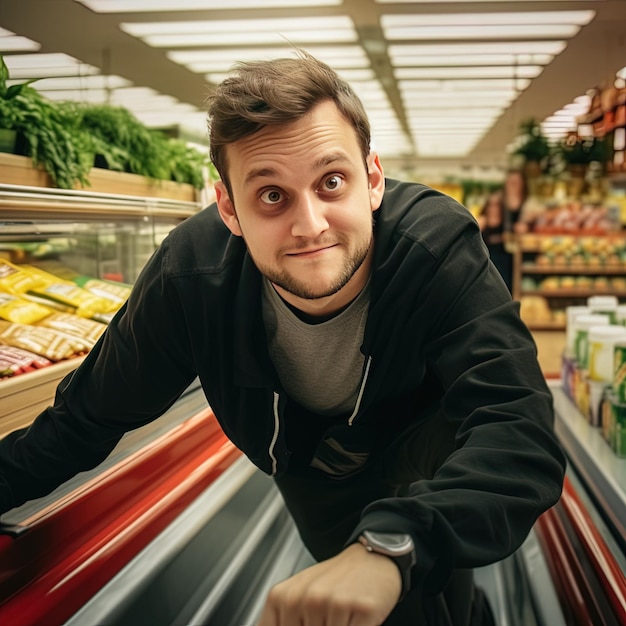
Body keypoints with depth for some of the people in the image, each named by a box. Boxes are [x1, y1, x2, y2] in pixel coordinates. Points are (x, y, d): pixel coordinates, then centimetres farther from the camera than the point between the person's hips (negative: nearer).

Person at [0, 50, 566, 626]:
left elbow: (520, 431, -47)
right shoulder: (189, 277, -28)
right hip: (308, 466, 3)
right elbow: (93, 412, -11)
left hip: (428, 449, -2)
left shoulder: (437, 244, -35)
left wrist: (391, 545, -63)